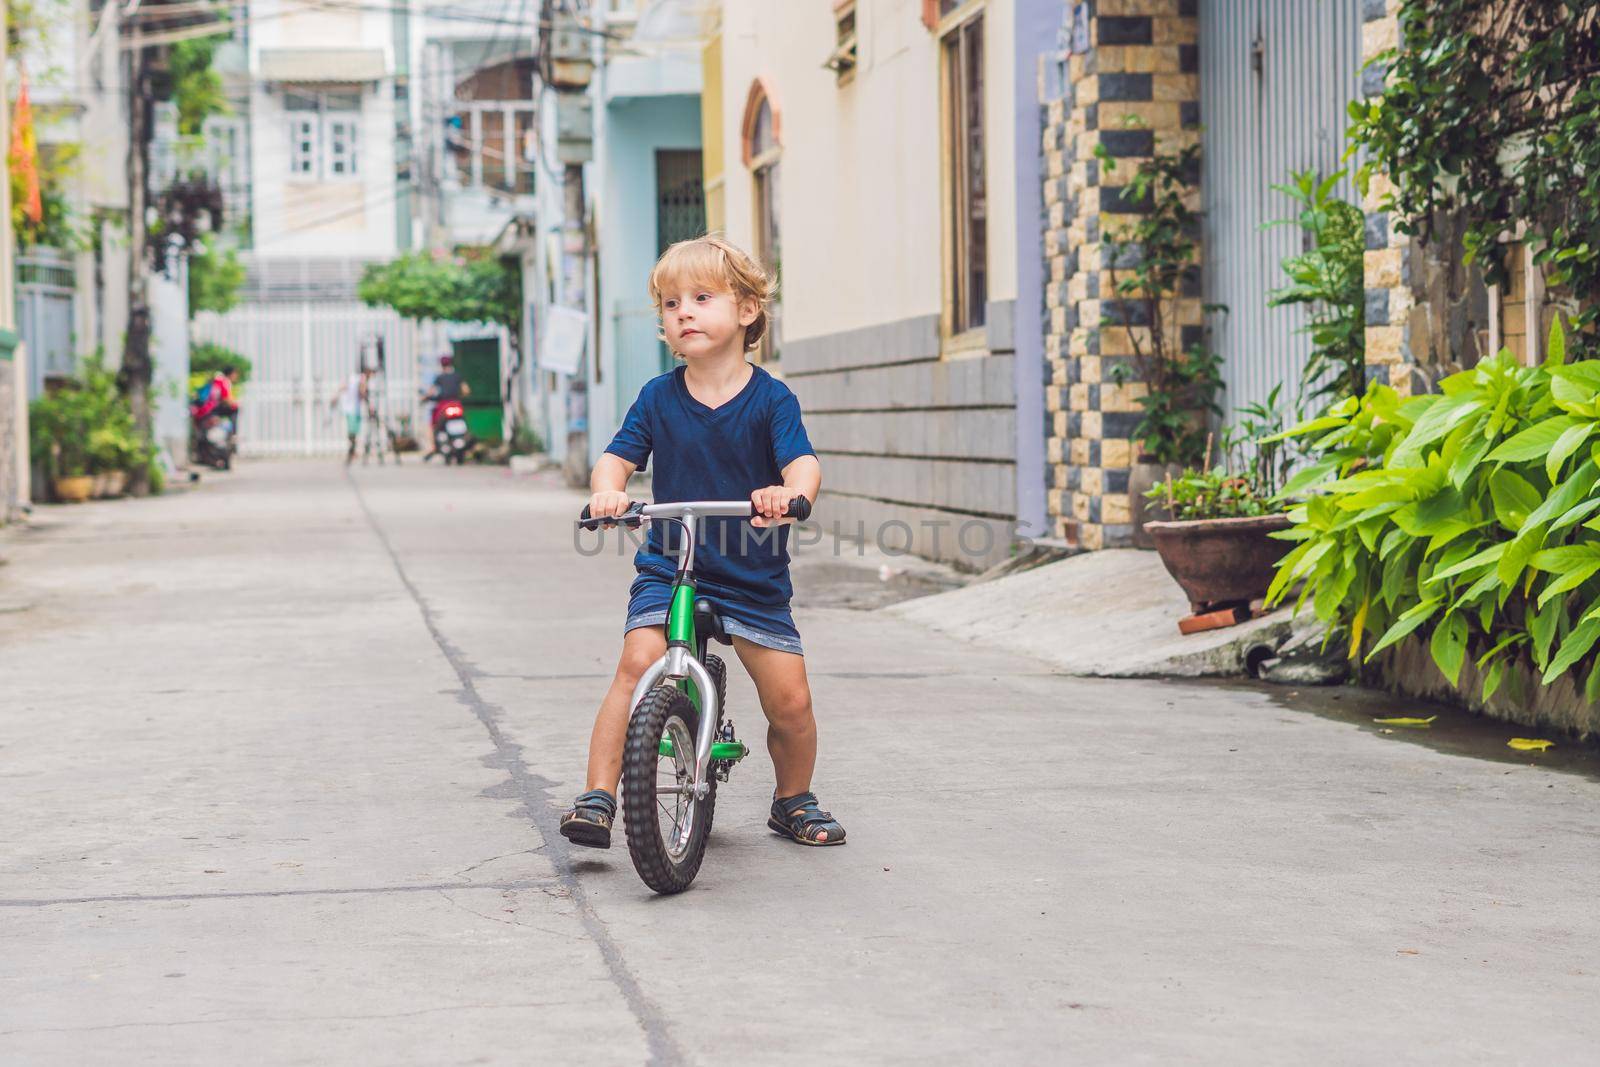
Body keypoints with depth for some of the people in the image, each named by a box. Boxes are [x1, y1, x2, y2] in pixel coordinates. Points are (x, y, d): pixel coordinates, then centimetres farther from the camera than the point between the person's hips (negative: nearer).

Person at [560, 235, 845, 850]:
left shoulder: (771, 399, -5)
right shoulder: (658, 398, 1)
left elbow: (804, 462, -16)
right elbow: (619, 457, -2)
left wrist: (789, 492, -40)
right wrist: (607, 490, -26)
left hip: (755, 578, 0)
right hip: (668, 569, 0)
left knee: (790, 700, -4)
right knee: (638, 665, -23)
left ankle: (794, 800, 23)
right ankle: (598, 794, -15)